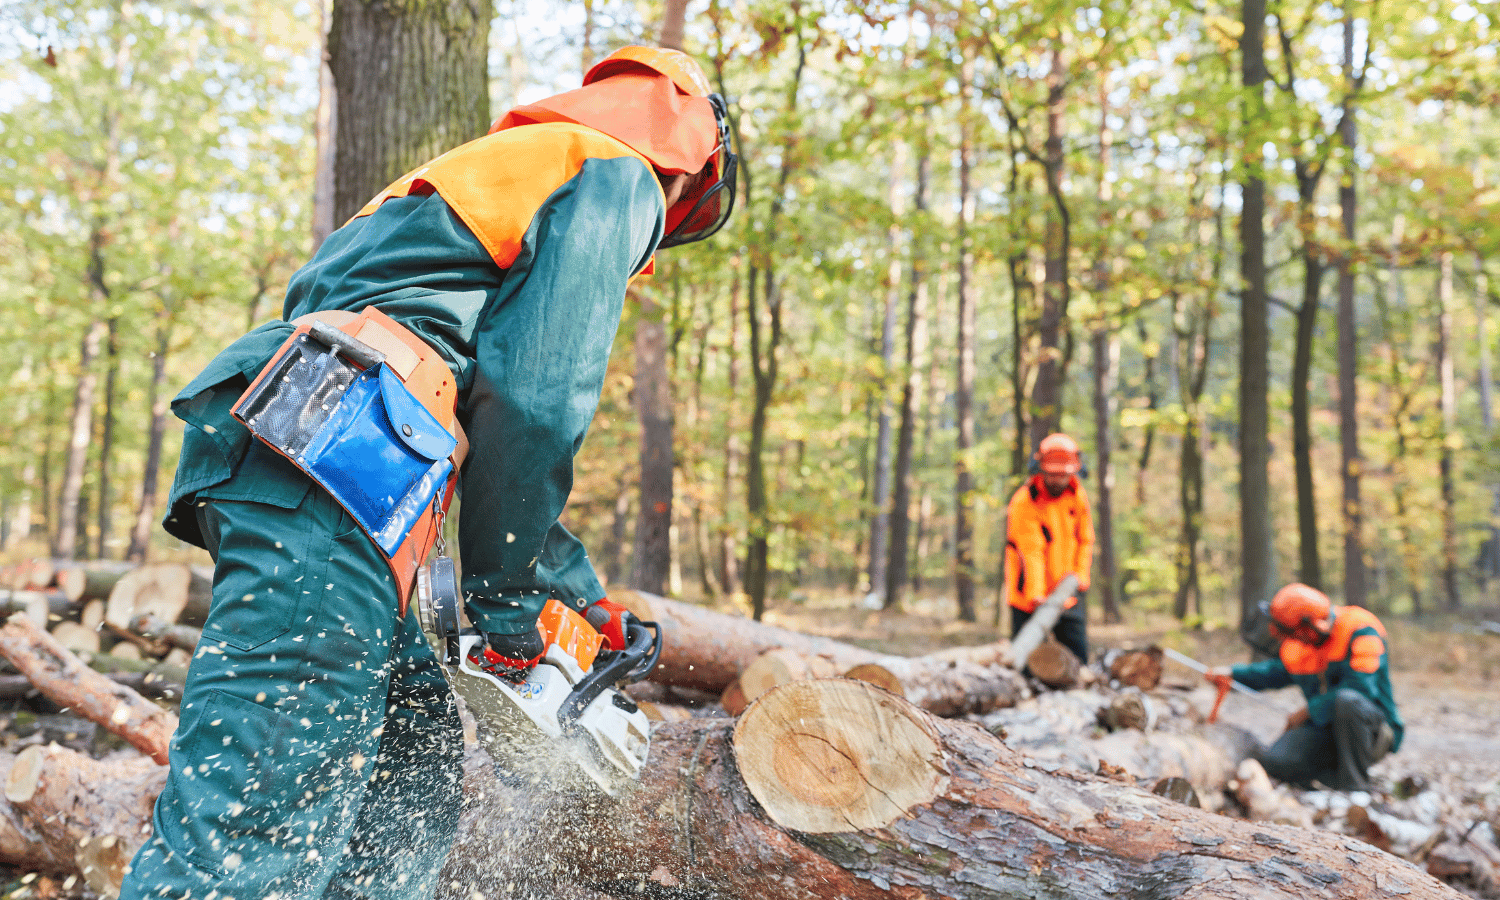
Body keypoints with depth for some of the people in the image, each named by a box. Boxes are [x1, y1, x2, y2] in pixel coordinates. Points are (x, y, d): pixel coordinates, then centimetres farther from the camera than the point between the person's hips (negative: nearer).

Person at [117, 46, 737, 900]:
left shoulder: (507, 165, 36)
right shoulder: (615, 174, 8)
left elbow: (484, 427, 35)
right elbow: (536, 394, -8)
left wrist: (585, 592, 34)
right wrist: (507, 592, 2)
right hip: (334, 462, -10)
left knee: (419, 760, 15)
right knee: (265, 814, -15)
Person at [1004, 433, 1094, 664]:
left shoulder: (1077, 494, 3)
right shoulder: (1023, 503, -17)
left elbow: (1085, 539, 8)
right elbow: (1031, 552, -25)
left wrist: (1080, 575, -7)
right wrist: (1036, 594, -34)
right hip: (1031, 599, -5)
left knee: (1078, 658, 4)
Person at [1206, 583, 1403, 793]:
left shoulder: (1360, 632, -19)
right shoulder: (1296, 645, 3)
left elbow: (1361, 687, -29)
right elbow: (1278, 671, 25)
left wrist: (1308, 711, -20)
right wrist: (1233, 673, 11)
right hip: (1325, 730, 5)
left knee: (1347, 700, -40)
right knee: (1272, 761, -21)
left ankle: (1355, 784, -21)